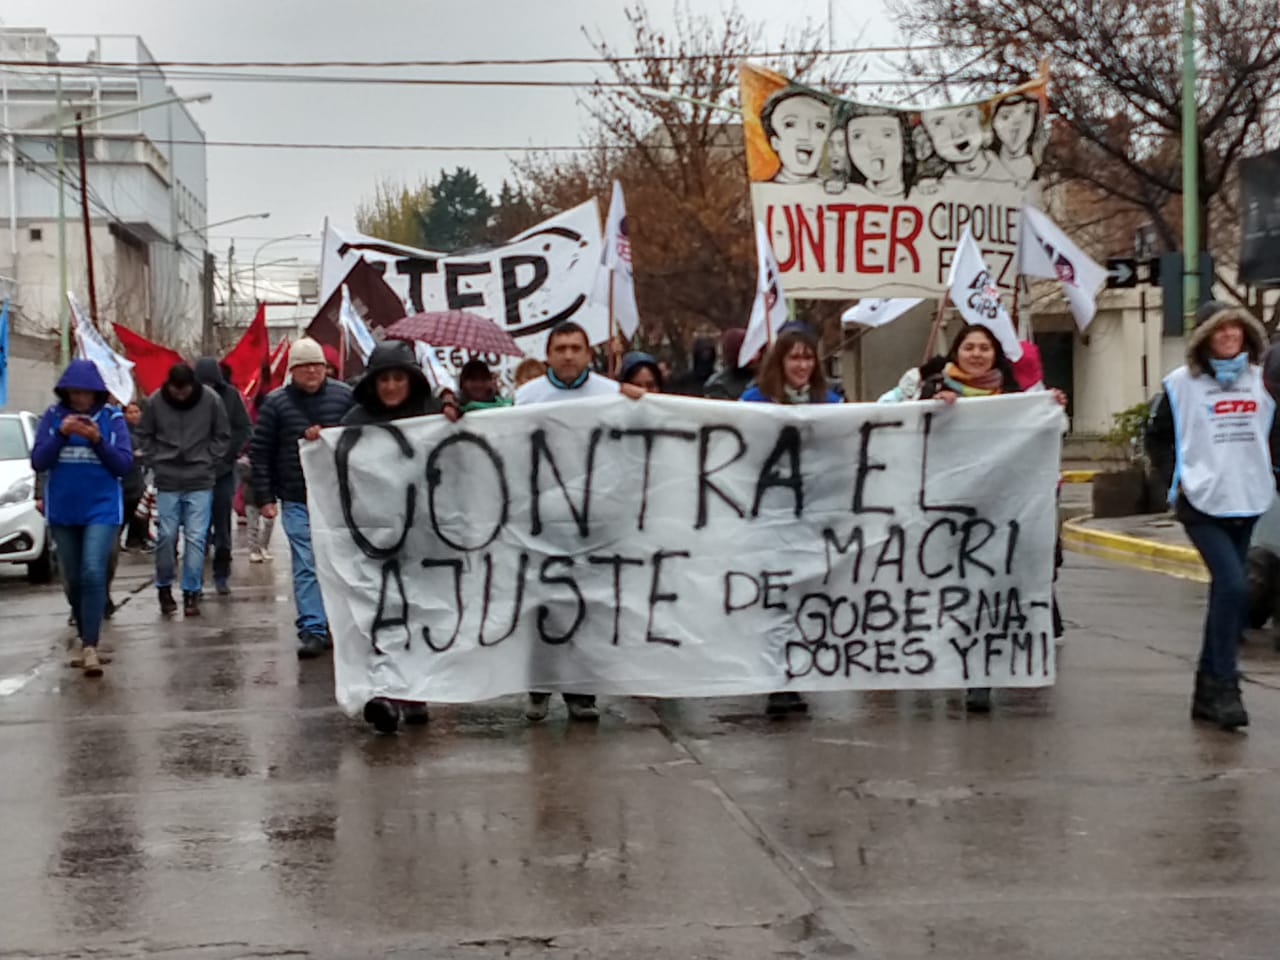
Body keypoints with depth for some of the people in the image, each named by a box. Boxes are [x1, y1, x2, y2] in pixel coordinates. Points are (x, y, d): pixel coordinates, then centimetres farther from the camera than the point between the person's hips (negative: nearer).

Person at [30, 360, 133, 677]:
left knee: (93, 574, -17)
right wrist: (61, 434, -18)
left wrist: (98, 440, -21)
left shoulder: (112, 418, -2)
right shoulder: (53, 417, 0)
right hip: (62, 511, 3)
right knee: (72, 580, 11)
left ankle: (91, 647, -17)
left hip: (101, 510, -3)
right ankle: (85, 640, 26)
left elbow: (124, 464, -6)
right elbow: (38, 462, -4)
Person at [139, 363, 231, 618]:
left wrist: (209, 464, -1)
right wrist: (157, 463, 1)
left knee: (196, 537, -3)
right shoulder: (154, 402, -2)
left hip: (200, 482, -1)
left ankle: (191, 592, 5)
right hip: (167, 482, 1)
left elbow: (223, 436, 6)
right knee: (166, 535, 3)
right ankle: (164, 588, 19)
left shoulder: (211, 400, -5)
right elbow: (145, 435, 10)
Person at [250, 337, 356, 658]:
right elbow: (259, 452, 2)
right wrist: (264, 497, -2)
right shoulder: (276, 403, 1)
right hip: (296, 500, -1)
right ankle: (312, 630, -5)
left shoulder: (345, 396, 4)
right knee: (305, 567, -5)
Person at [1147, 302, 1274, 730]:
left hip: (1247, 503, 5)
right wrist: (1175, 482, 3)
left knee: (1225, 591, 11)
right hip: (1203, 503, -5)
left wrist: (1269, 473, 11)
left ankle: (1208, 690, 22)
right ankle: (1223, 687, -11)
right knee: (1233, 586, -19)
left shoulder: (1260, 379, 8)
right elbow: (1160, 436, 3)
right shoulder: (1182, 382, -4)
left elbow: (1272, 432, 20)